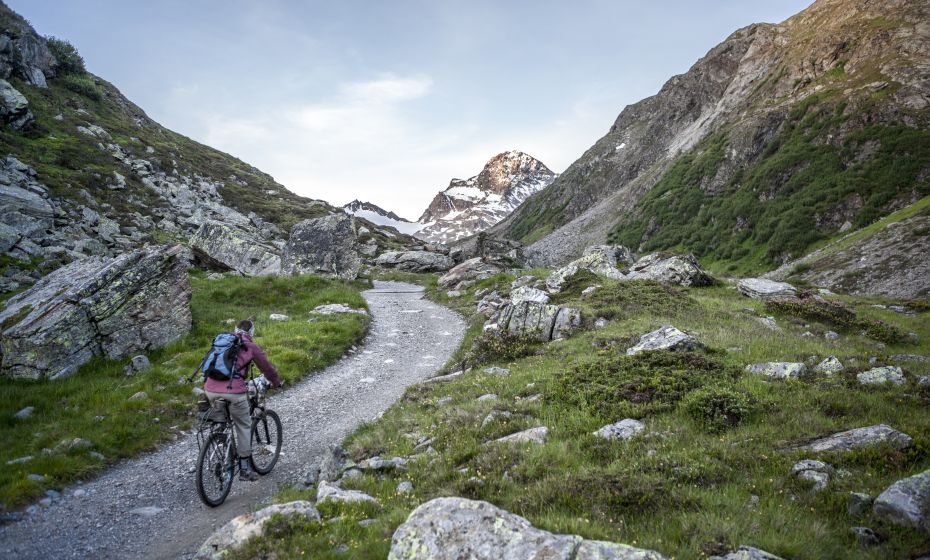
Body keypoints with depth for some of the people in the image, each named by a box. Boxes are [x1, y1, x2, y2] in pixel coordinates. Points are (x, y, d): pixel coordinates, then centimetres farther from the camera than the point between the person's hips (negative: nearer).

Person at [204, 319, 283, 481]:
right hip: (233, 392, -4)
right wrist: (277, 382, 37)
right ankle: (245, 469, 14)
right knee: (244, 426, 11)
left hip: (211, 390, 5)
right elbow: (267, 368, 19)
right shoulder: (251, 347, 8)